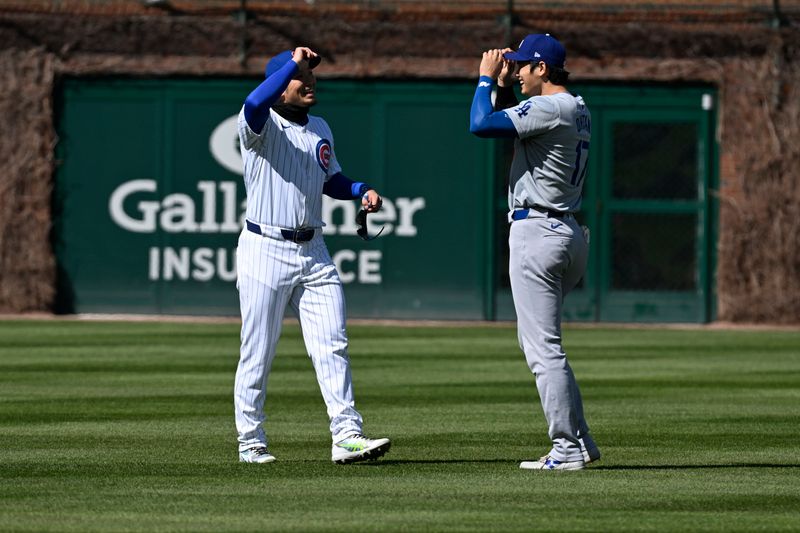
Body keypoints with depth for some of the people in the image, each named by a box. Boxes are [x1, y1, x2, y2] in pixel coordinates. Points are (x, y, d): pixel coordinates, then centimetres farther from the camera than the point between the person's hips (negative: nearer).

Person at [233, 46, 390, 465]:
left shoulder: (320, 129, 15)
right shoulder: (262, 126, -7)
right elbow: (255, 104, -32)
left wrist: (362, 191, 7)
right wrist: (293, 62, -27)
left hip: (313, 253, 6)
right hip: (266, 252, -6)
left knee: (333, 347, -3)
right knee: (257, 353, 1)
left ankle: (346, 436, -6)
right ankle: (250, 441, 12)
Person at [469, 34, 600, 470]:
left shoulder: (549, 108, -16)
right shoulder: (578, 110, 15)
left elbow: (481, 124, -20)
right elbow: (514, 120, 30)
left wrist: (486, 78, -6)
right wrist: (503, 85, 18)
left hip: (538, 234, -10)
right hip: (570, 233, 10)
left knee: (542, 346, -8)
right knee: (538, 340, 18)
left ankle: (568, 449, -9)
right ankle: (579, 441, 15)